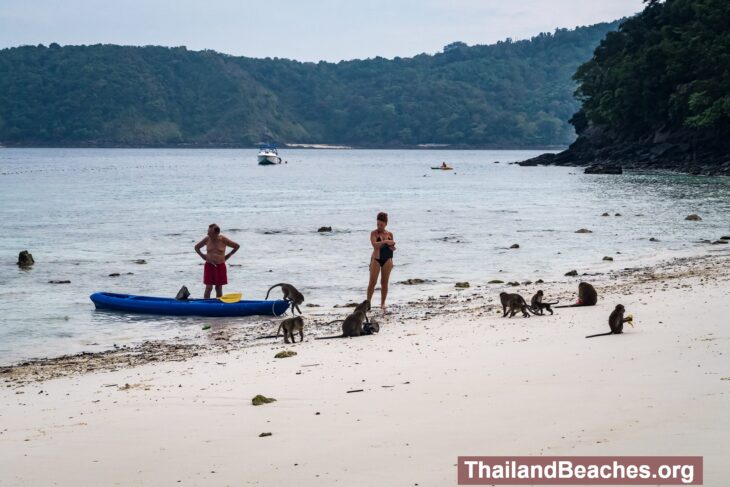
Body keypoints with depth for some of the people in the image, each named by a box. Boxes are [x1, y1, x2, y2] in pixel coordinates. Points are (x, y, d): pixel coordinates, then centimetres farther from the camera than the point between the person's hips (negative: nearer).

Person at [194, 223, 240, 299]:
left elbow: (237, 246, 4)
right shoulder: (207, 239, -4)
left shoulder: (223, 240, -8)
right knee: (208, 288, -4)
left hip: (220, 266, 0)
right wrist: (202, 255, 5)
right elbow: (196, 247, 14)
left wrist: (228, 255, 5)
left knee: (219, 288, 6)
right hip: (209, 265, 0)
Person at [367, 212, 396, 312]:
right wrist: (385, 242, -26)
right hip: (376, 259, -3)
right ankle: (368, 302, 4)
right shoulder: (374, 233, -5)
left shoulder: (390, 234, 8)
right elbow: (375, 244, -21)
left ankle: (383, 303, 12)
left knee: (384, 282, 5)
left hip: (387, 260, 3)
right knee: (372, 282, -4)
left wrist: (392, 247, -4)